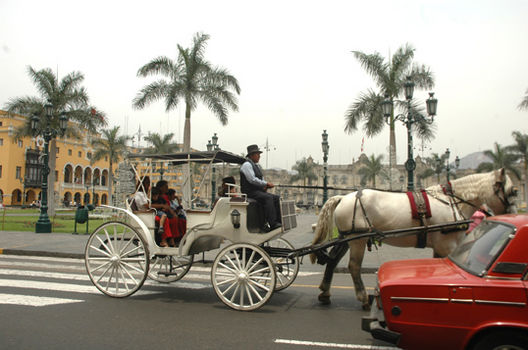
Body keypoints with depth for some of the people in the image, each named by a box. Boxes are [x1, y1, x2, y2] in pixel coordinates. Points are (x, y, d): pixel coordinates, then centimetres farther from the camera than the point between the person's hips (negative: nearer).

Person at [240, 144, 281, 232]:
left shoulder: (257, 165, 22)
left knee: (276, 198, -6)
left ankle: (279, 221, -13)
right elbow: (252, 179, -20)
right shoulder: (247, 165, -8)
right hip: (250, 192, -9)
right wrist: (266, 184, -16)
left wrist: (265, 185, 1)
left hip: (259, 191, 9)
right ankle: (272, 224, -36)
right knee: (268, 198, -30)